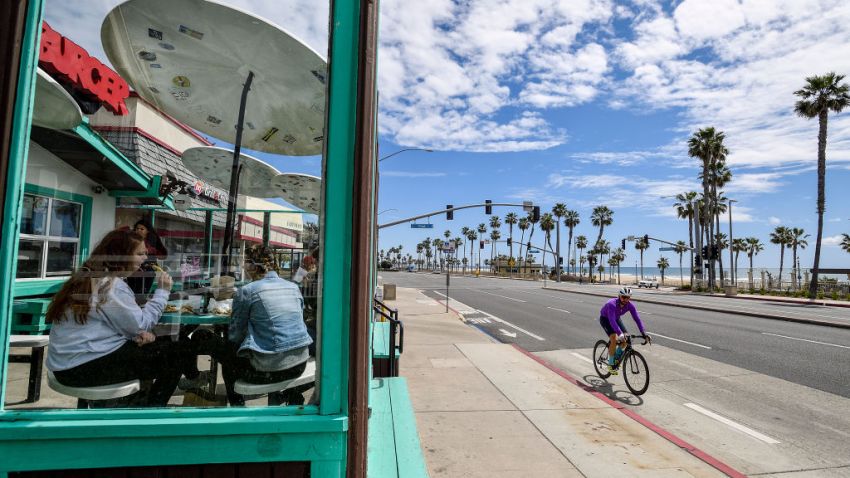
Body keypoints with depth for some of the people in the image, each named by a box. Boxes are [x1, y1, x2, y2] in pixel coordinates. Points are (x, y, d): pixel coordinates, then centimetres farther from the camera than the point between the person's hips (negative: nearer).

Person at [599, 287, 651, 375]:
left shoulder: (630, 305, -23)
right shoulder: (612, 304, -39)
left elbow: (637, 319, -25)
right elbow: (612, 321, -47)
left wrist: (644, 334, -34)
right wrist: (620, 334, -57)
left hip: (617, 318, 6)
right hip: (605, 319, -6)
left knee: (626, 337, -11)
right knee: (614, 339, -23)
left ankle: (617, 356, 15)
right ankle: (611, 364, -8)